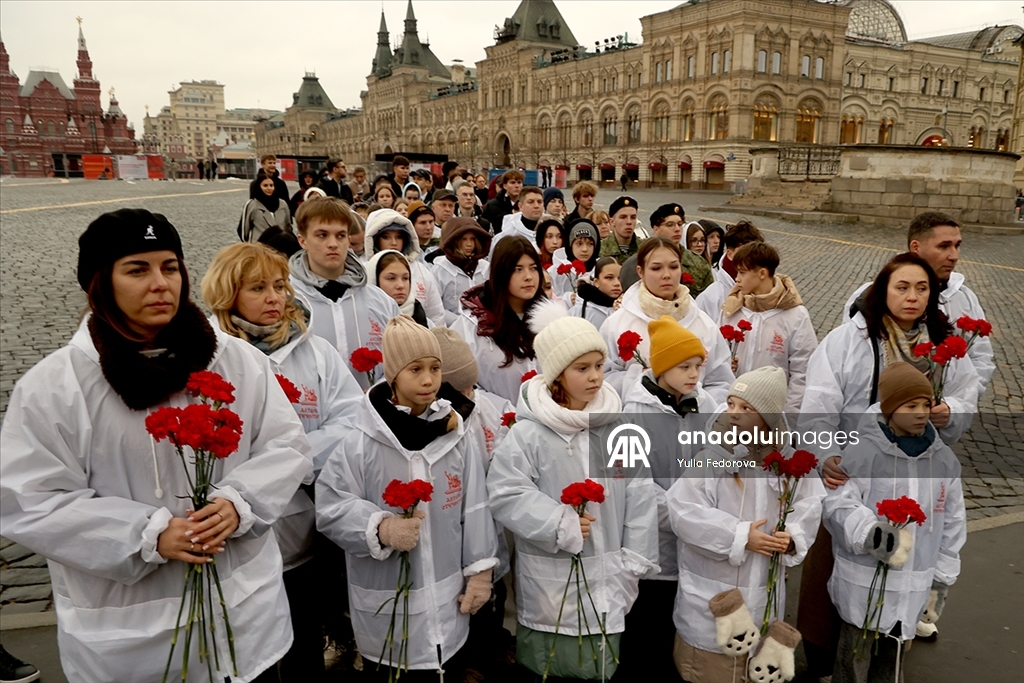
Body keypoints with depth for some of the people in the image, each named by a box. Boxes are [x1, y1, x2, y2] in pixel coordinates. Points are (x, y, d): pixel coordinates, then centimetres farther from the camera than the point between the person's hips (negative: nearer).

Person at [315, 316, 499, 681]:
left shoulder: (457, 437, -5)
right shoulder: (360, 443, -14)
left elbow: (475, 508, 0)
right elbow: (330, 508, -10)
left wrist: (480, 571, 3)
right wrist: (379, 528, -25)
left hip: (447, 601, 3)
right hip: (387, 608, -2)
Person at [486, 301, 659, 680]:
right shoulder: (528, 433, -14)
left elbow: (640, 498, -1)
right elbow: (504, 494, -16)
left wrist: (633, 564, -1)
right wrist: (561, 526, -18)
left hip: (607, 580, 3)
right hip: (550, 584, -3)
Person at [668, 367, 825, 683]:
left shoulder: (787, 461, -1)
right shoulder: (707, 456, -14)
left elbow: (811, 504, 1)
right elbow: (683, 512, -21)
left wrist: (793, 536, -18)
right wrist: (740, 536, -20)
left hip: (763, 595, 4)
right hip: (710, 597, -3)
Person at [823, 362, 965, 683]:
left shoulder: (944, 459, 1)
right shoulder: (863, 453, -17)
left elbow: (953, 523, 10)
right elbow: (838, 505, -18)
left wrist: (942, 581, 12)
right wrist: (871, 534, -36)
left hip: (914, 584, 5)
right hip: (864, 581, -4)